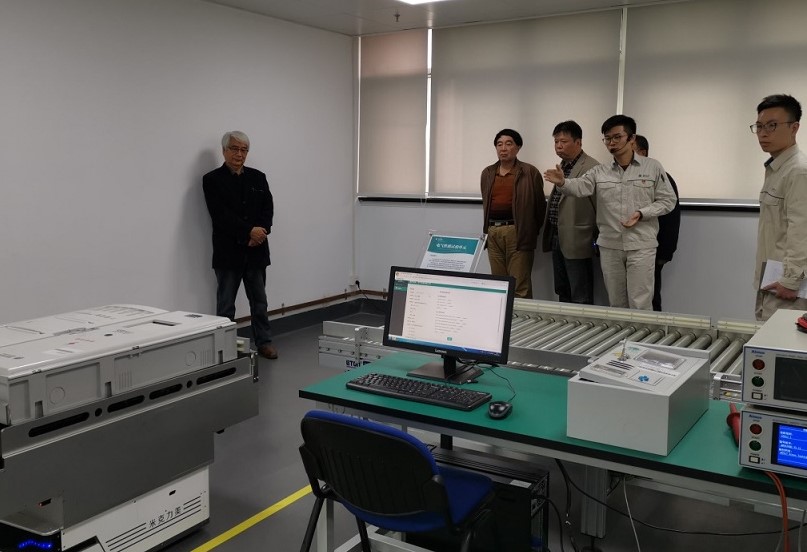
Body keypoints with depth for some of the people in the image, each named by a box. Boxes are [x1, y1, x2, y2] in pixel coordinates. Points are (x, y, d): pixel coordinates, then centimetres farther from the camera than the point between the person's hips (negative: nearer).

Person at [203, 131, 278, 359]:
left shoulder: (258, 178, 10)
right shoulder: (212, 180, -3)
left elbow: (268, 209, 2)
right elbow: (220, 215, -13)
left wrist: (260, 233, -14)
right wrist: (249, 231, -20)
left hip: (256, 251, 4)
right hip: (228, 252, -4)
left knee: (259, 300, 11)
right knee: (225, 304, 4)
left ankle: (264, 342, 20)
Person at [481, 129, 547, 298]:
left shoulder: (530, 173, -1)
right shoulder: (487, 173, 13)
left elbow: (540, 205, 3)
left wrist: (531, 231, 7)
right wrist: (487, 230, 16)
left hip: (517, 232, -5)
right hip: (493, 232, 5)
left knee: (520, 287, -5)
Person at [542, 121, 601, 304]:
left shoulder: (592, 168, -13)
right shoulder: (562, 166, 15)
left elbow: (600, 207, -13)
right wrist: (550, 237, 17)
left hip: (576, 243, -9)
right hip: (557, 239, 9)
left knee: (580, 299, -2)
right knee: (562, 294, 16)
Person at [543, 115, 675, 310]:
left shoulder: (653, 167, 1)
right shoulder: (600, 172, 6)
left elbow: (667, 200, 2)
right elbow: (579, 187, -12)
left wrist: (641, 214, -15)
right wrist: (562, 182, -34)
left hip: (641, 245, -3)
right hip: (609, 246, 3)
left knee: (639, 303, -2)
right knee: (616, 303, 13)